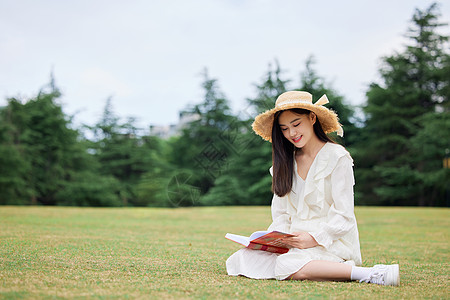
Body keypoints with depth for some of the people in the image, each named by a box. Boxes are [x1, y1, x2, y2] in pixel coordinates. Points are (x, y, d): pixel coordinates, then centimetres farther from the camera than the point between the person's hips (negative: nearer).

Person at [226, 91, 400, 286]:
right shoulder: (286, 162, 15)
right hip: (295, 240, 7)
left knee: (290, 266, -37)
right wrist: (281, 236, -7)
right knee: (238, 260, -16)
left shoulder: (337, 157, -4)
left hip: (330, 241, -7)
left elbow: (343, 215, -8)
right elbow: (280, 212, 14)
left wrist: (315, 239, -21)